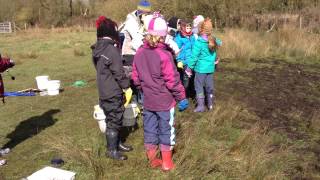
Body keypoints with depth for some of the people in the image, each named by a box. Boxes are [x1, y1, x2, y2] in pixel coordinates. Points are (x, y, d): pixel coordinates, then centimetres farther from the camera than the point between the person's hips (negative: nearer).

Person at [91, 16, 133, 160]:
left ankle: (117, 143, 34)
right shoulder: (112, 49, -20)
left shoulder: (97, 49, 6)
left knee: (114, 118, 20)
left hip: (103, 91, 9)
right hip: (113, 93, -9)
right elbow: (119, 72, -19)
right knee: (114, 120, 3)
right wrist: (127, 87, -7)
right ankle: (112, 150, 14)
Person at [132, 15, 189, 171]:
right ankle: (167, 163, 21)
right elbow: (172, 80, -18)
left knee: (149, 130, 16)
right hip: (164, 101, -5)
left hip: (147, 101, 5)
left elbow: (135, 77, 6)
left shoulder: (139, 53, -1)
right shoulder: (164, 55, -20)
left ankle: (152, 160, 31)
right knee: (166, 131, 9)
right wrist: (181, 97, -7)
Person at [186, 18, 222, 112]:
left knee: (199, 86, 5)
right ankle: (210, 105, 26)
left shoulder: (199, 42, -17)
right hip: (210, 68, 6)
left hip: (201, 68, -6)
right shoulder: (214, 40, 1)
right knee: (209, 86, 15)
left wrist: (189, 68, -6)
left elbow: (194, 56, -15)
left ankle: (200, 106, 6)